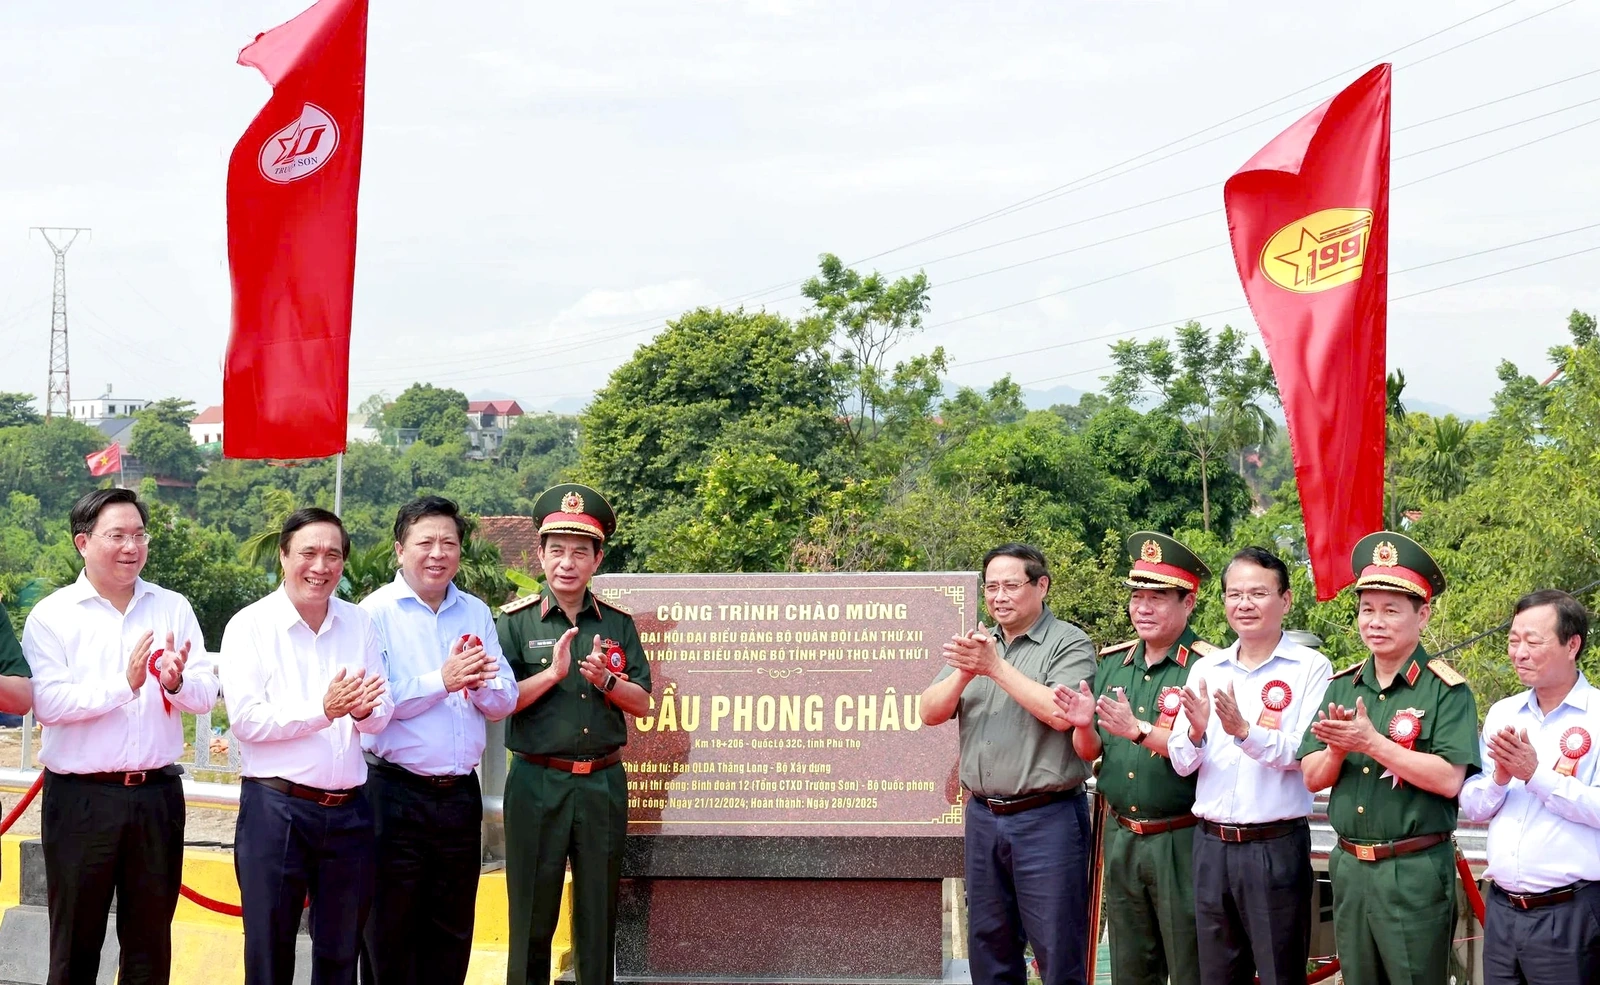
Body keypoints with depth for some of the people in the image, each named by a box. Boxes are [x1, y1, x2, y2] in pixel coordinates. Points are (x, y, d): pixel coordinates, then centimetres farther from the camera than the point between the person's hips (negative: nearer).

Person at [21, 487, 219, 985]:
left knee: (151, 939, 10)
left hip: (157, 794, 3)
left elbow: (206, 695, 0)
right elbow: (47, 703, -15)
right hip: (81, 798, -3)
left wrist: (177, 682, -22)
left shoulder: (174, 609, 5)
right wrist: (124, 685, -24)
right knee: (76, 941, 7)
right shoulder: (51, 616, -4)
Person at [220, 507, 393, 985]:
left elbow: (382, 715, 6)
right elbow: (245, 720, -14)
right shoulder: (250, 626, -4)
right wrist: (322, 709, -23)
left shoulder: (359, 624, 8)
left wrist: (365, 711, -17)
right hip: (274, 807, -4)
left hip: (347, 812, 4)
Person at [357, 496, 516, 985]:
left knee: (451, 932, 12)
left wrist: (481, 684, -15)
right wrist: (441, 681, -23)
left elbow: (504, 703, 6)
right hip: (396, 794, -5)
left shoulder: (476, 614, 9)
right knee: (389, 931, 3)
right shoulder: (377, 612, -5)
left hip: (460, 794, 5)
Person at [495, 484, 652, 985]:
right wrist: (553, 673, -18)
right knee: (532, 913, 3)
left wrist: (606, 680, -13)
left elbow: (641, 704, 6)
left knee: (599, 914, 8)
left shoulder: (617, 623, 8)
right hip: (538, 782, -2)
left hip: (604, 783, 2)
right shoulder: (516, 621, -1)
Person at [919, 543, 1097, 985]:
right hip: (983, 816, 6)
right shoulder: (976, 646, 14)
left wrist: (996, 667, -18)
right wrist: (965, 672, -12)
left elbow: (1059, 713, -20)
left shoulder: (1069, 644, -5)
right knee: (989, 947, 13)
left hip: (1046, 818, -6)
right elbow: (931, 713, 6)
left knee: (1058, 949, -3)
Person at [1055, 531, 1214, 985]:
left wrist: (1139, 731, -29)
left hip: (1182, 841, -6)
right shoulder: (1112, 662, 9)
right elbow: (1090, 752, 12)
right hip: (1121, 839, 6)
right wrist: (1084, 725, -10)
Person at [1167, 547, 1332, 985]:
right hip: (1211, 845, 5)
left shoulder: (1310, 668, -5)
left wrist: (1244, 731, -28)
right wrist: (1196, 732, -16)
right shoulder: (1205, 669, 9)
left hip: (1277, 846, -5)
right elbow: (1182, 763, 5)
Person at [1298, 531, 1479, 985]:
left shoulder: (1447, 691, -8)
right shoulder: (1341, 687, 9)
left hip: (1416, 872, -6)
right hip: (1349, 867, 6)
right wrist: (1338, 748, -14)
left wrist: (1371, 743, -22)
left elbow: (1448, 779, -20)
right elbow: (1313, 778, 7)